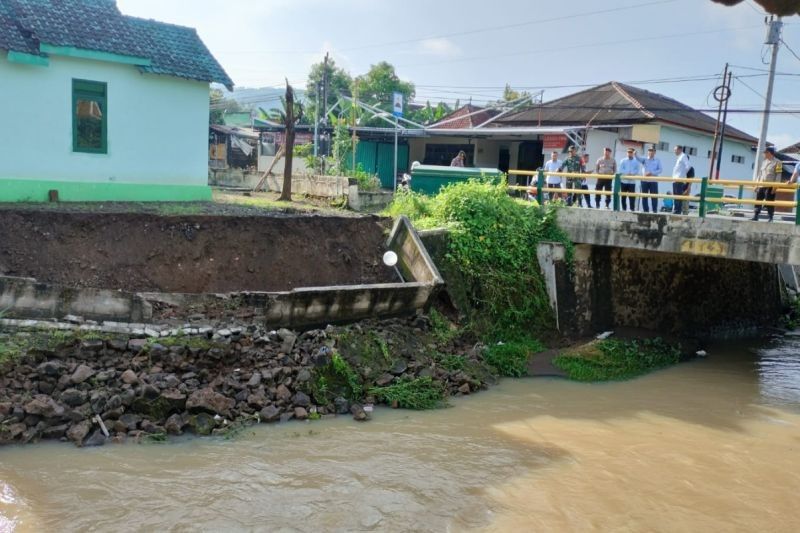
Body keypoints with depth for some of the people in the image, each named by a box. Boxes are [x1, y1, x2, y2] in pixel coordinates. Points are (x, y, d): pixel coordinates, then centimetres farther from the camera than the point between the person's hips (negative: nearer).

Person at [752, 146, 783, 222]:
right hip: (761, 185, 7)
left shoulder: (777, 162, -5)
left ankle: (770, 218, 1)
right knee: (758, 201, 5)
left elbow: (778, 175, -10)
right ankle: (755, 216, 10)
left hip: (770, 186, -7)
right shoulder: (764, 162, 17)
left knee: (769, 202, -4)